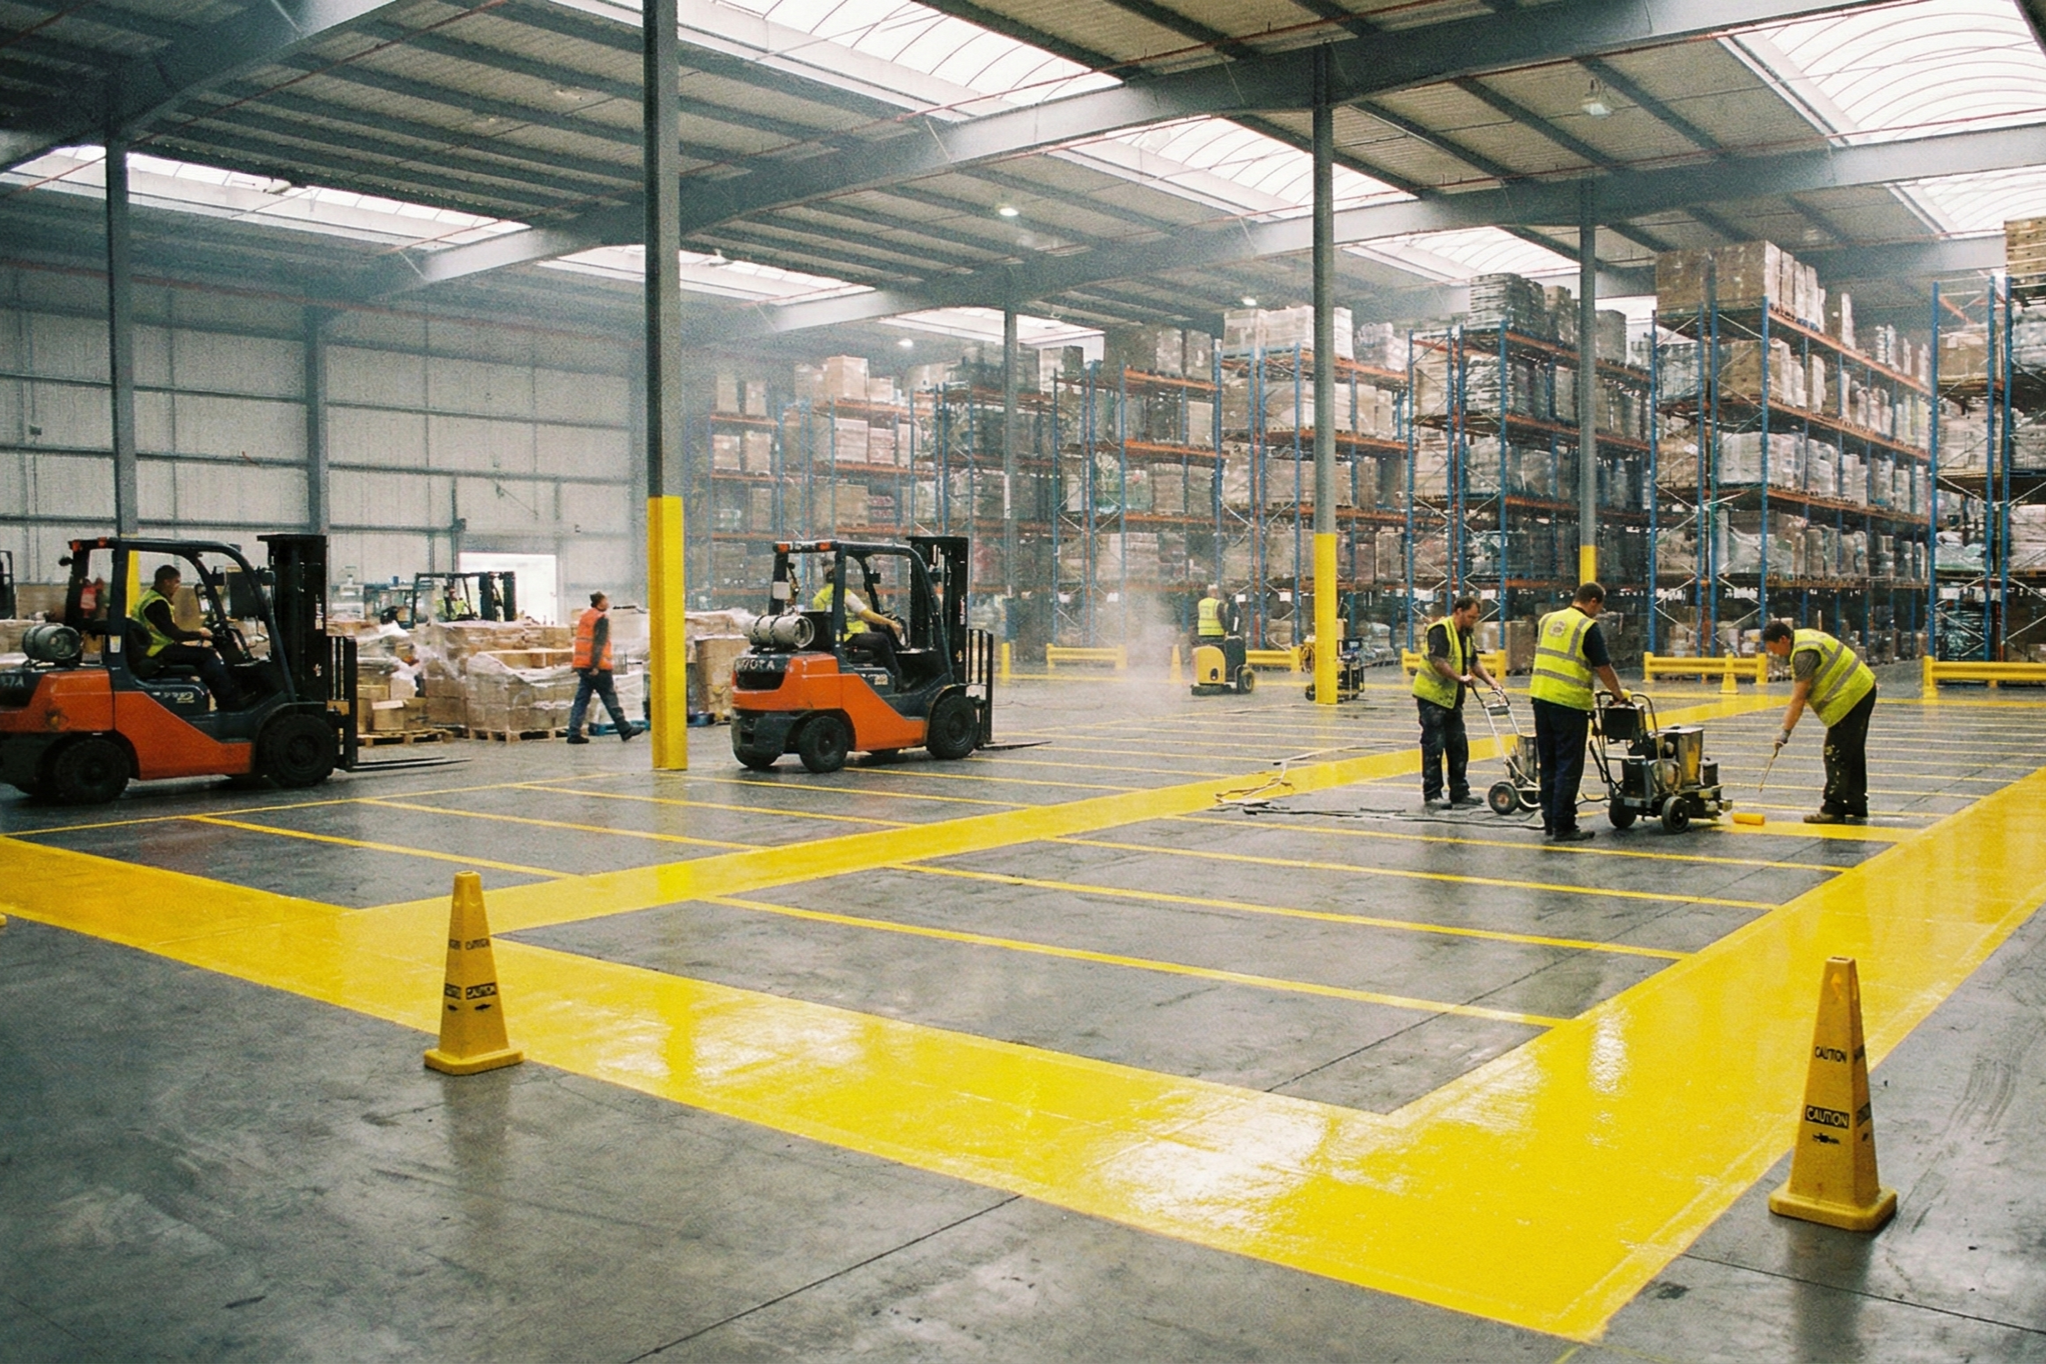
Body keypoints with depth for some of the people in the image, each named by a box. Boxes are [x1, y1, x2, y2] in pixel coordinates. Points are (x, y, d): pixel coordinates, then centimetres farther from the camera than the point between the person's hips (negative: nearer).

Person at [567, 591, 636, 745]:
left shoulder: (584, 617, 17)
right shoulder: (602, 618, -9)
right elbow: (599, 643, -17)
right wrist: (595, 665, -21)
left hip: (582, 664, 8)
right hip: (597, 667, -8)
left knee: (581, 700, 6)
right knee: (611, 700, 0)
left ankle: (574, 733, -1)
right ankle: (625, 731, 7)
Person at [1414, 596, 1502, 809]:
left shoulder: (1465, 635, 14)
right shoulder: (1440, 630, -15)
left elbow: (1474, 662, 18)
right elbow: (1437, 661, -25)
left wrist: (1490, 681, 6)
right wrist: (1460, 678, -25)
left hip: (1451, 699, 9)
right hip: (1432, 696, -9)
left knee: (1458, 746, 11)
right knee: (1434, 747, -5)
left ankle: (1459, 792, 18)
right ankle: (1431, 795, 0)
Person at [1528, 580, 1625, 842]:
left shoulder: (1547, 620, 11)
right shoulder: (1588, 627, -8)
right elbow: (1604, 669, -5)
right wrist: (1619, 695, 10)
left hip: (1541, 696, 7)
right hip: (1570, 703, -7)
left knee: (1548, 764, 14)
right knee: (1569, 767, -1)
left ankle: (1550, 820, 19)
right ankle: (1563, 827, 0)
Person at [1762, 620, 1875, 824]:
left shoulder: (1804, 653, -22)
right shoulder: (1803, 637, 9)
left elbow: (1798, 698, -21)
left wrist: (1785, 732, -17)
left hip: (1851, 697, -11)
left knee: (1837, 755, -9)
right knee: (1852, 755, 15)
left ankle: (1833, 809, -9)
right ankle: (1856, 811, 21)